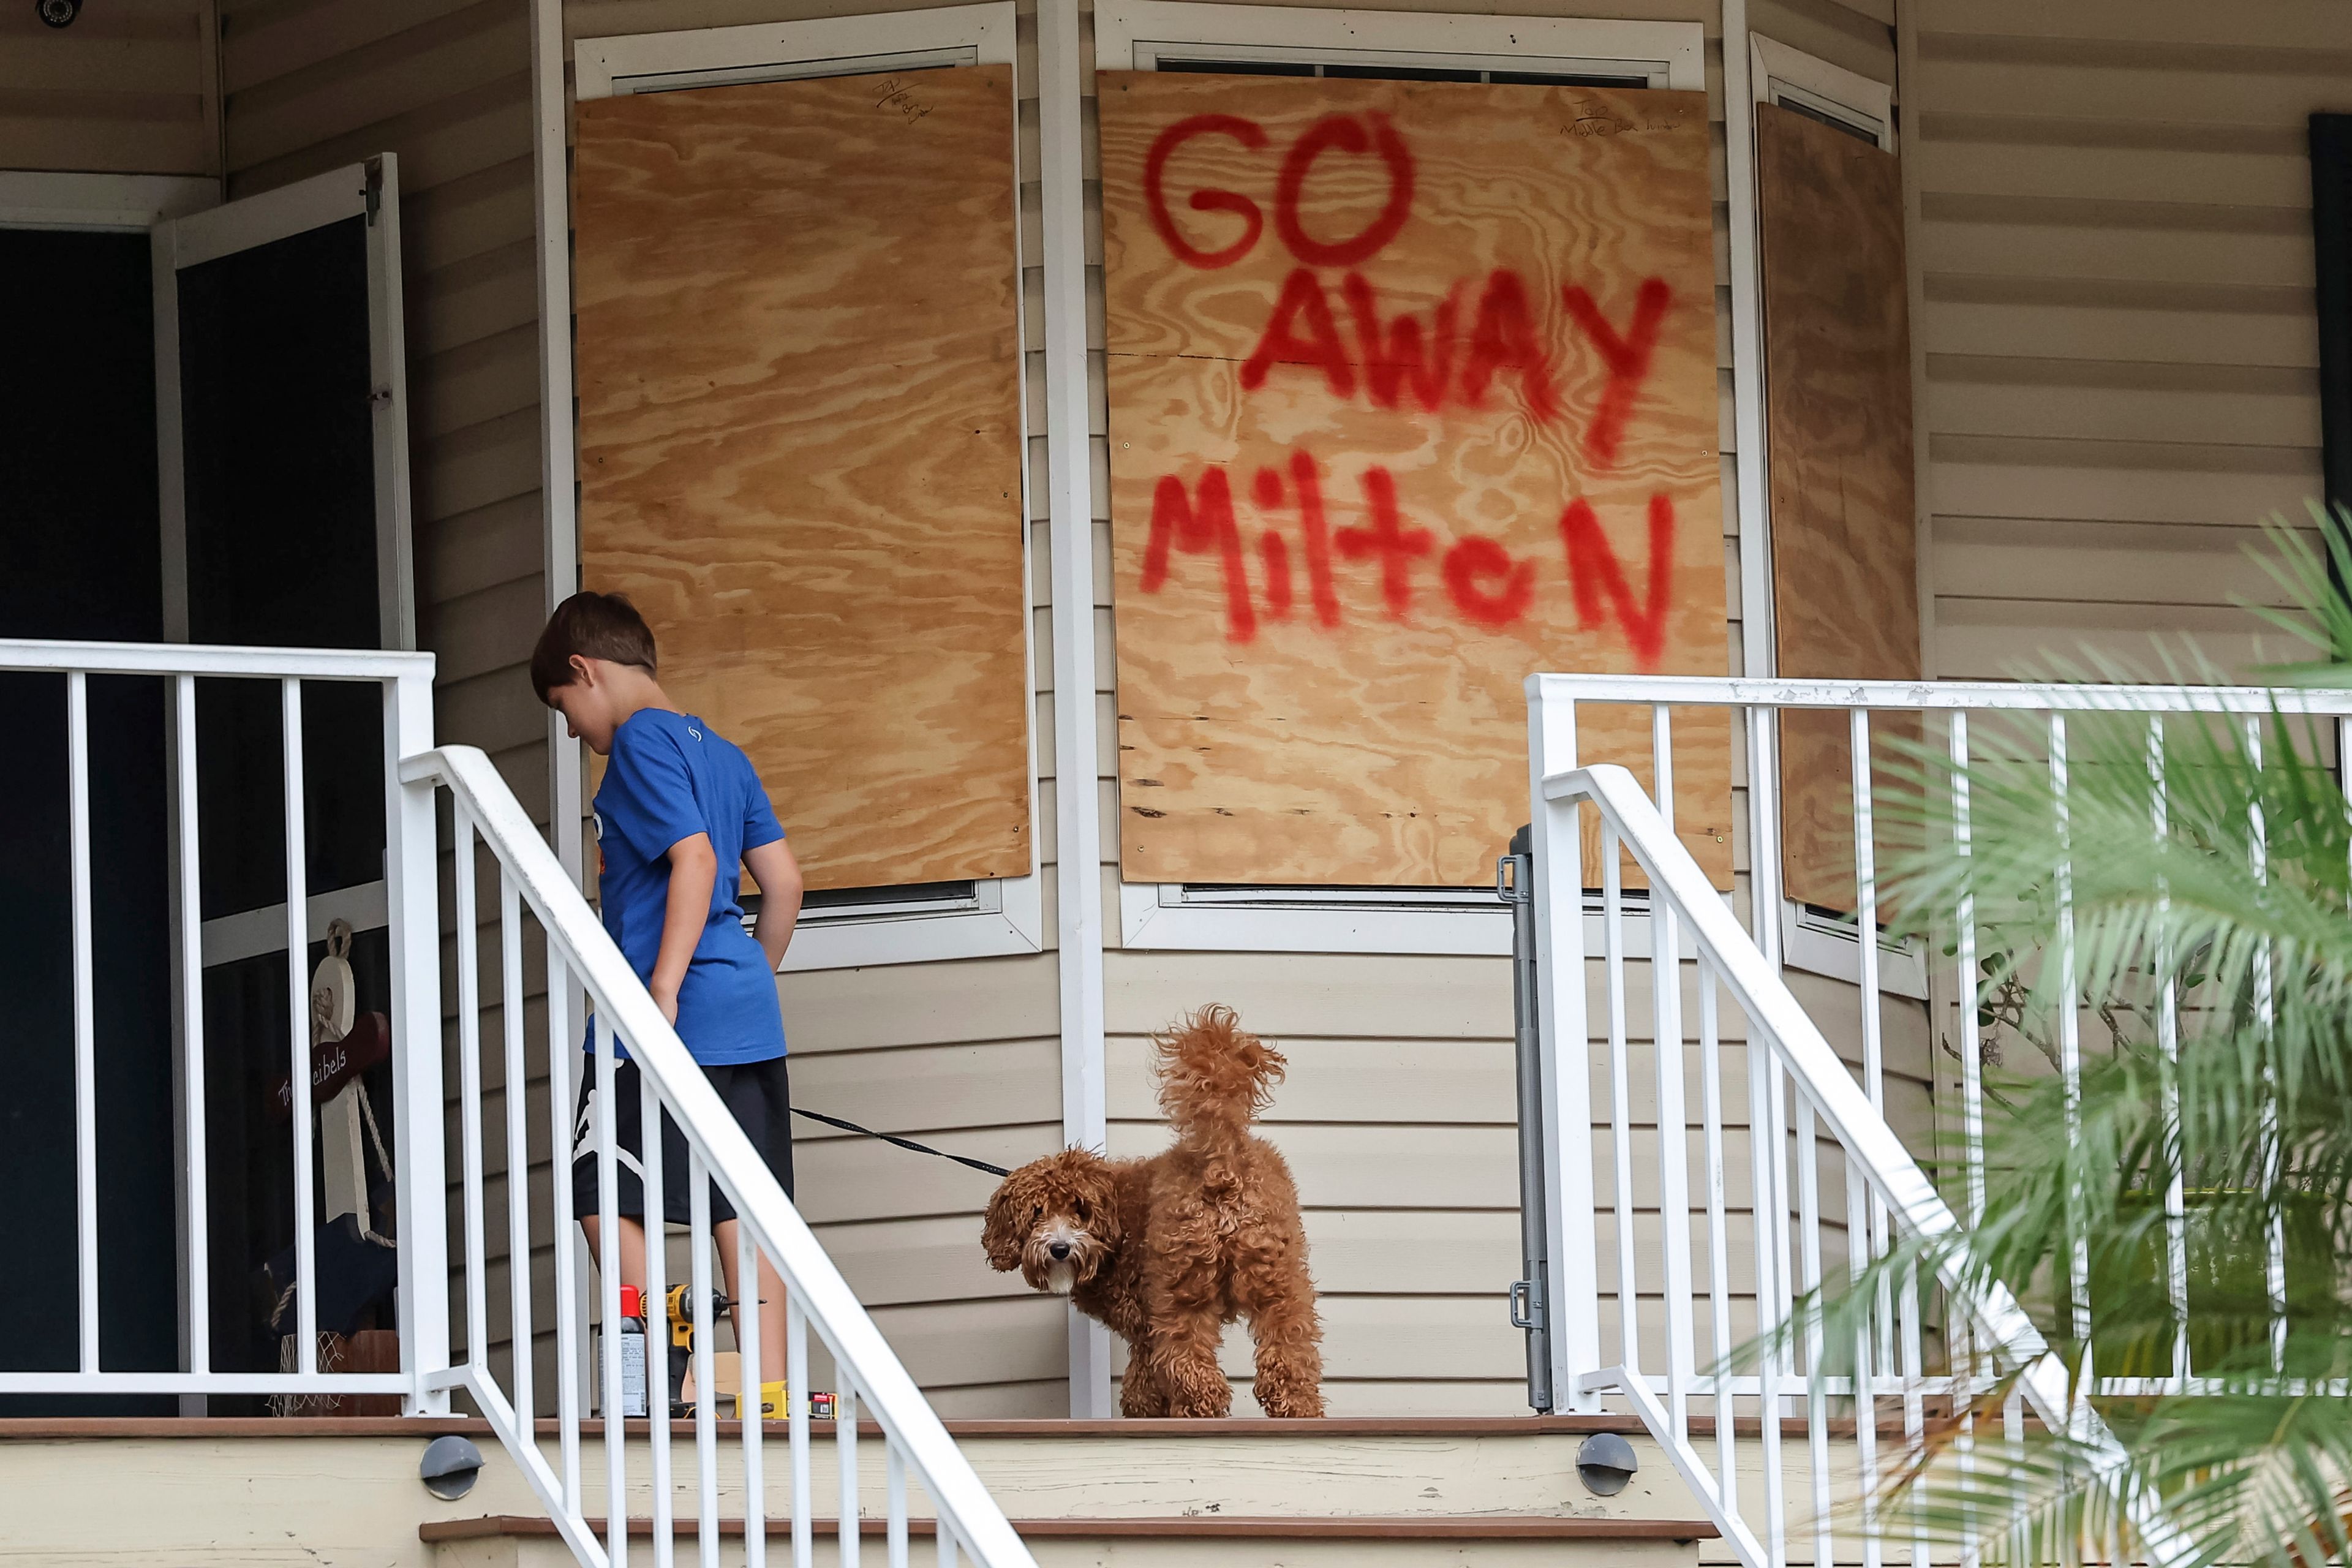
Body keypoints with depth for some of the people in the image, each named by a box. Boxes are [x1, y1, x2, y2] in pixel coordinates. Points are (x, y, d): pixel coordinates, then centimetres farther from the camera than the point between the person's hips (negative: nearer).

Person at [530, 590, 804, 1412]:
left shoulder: (640, 742, -7)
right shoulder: (720, 751, 18)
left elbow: (695, 859, -19)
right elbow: (783, 881, 17)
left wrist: (663, 990, -23)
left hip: (667, 1014, -8)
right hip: (748, 1015, 8)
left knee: (606, 1197, -2)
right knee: (742, 1205, 5)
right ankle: (771, 1387, 1)